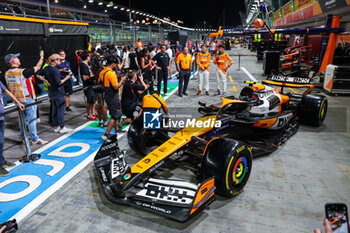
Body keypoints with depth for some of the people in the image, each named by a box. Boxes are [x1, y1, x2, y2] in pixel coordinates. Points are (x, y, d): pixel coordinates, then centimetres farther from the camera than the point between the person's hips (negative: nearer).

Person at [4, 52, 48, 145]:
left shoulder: (7, 73, 3)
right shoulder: (22, 72, -20)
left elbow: (10, 87, 14)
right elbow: (37, 67, -10)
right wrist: (41, 57, 4)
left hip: (17, 99, 8)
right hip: (27, 99, -8)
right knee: (32, 119, 0)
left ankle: (24, 137, 27)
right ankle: (35, 139, 5)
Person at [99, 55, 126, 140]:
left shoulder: (102, 72, 6)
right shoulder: (111, 73, -22)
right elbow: (116, 87, -25)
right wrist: (122, 80, -11)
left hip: (107, 96, 9)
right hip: (113, 97, -9)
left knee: (113, 114, 22)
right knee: (115, 115, -1)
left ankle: (117, 129, 38)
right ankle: (106, 134, 0)